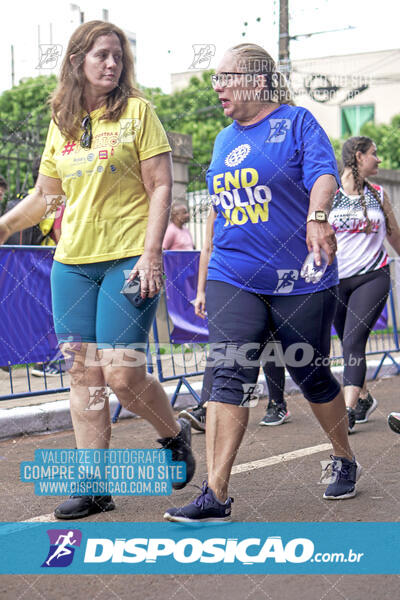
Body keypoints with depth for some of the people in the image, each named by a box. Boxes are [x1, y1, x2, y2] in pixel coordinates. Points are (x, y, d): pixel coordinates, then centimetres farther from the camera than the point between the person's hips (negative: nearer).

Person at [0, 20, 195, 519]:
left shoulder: (137, 112, 0)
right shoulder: (61, 123, 13)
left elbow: (161, 187, -4)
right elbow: (46, 194, 22)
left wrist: (151, 254, -13)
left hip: (128, 259, -5)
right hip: (72, 262, 5)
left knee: (122, 373, -11)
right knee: (84, 375, 4)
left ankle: (175, 435, 19)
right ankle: (95, 488, 10)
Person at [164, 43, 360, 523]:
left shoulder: (297, 122, -2)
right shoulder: (224, 140, 16)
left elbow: (323, 175, -19)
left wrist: (316, 218, -40)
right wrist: (204, 278, 20)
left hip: (300, 281, -4)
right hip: (233, 280, 4)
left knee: (312, 376, 8)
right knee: (229, 377, -11)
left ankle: (345, 461, 34)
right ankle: (215, 496, -14)